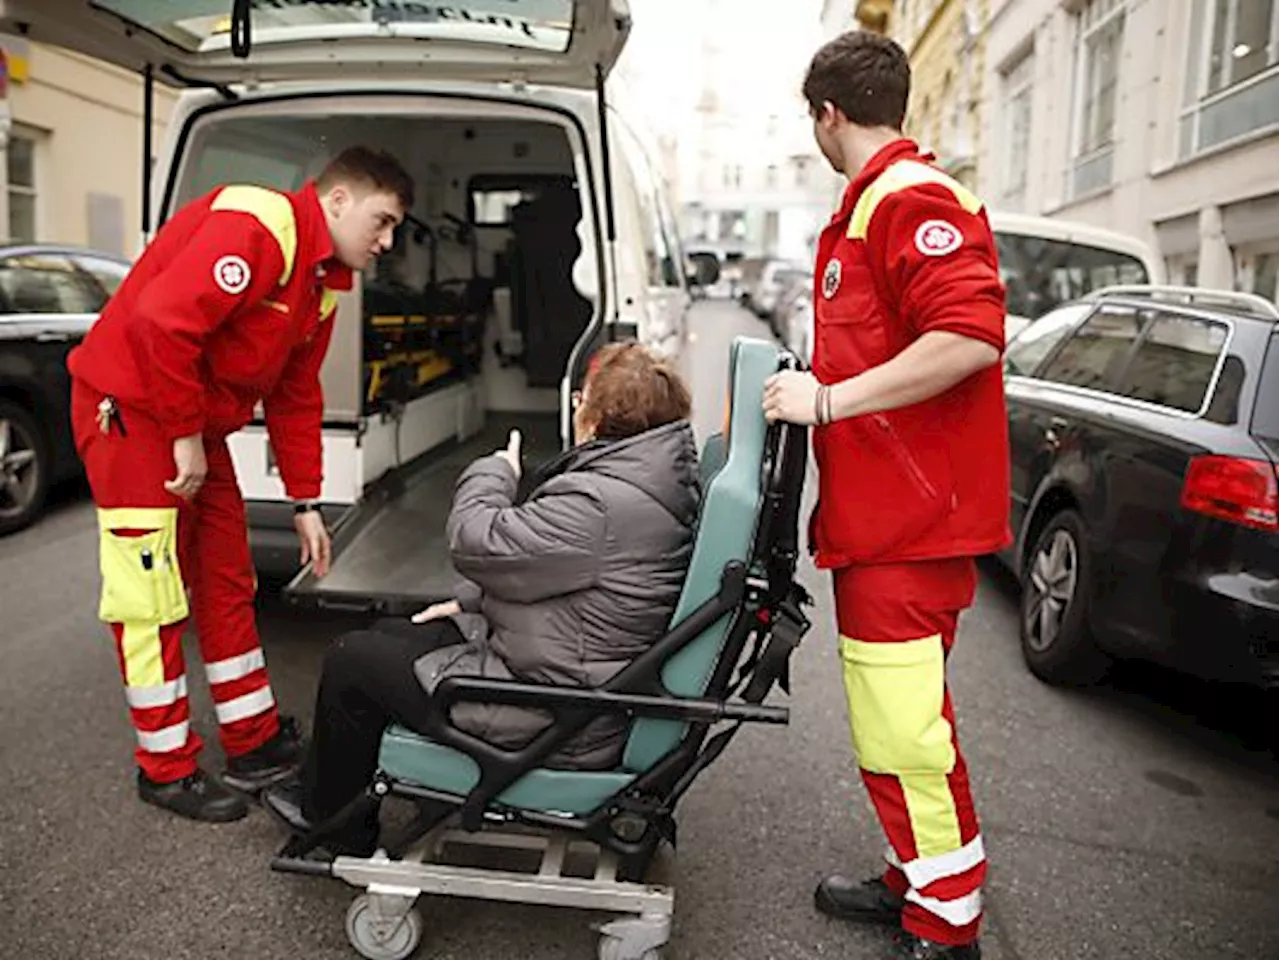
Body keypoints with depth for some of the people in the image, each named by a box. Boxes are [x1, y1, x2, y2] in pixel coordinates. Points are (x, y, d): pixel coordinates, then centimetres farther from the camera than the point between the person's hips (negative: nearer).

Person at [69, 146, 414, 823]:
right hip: (130, 407, -10)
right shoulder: (257, 227, -21)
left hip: (196, 423, 10)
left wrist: (304, 502, 11)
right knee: (153, 596, -3)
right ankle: (166, 768, 11)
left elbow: (295, 397, 13)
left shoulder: (324, 282, 9)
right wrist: (185, 436, -22)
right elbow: (160, 322, -31)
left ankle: (255, 741, 24)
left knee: (226, 583, 12)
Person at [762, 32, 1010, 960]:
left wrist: (829, 400, -22)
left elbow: (970, 335, -26)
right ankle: (918, 882, 33)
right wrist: (814, 387, 18)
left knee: (901, 726, -5)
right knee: (892, 713, 18)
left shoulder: (911, 199, -13)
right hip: (880, 519, 11)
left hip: (911, 524, -11)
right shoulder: (869, 205, 20)